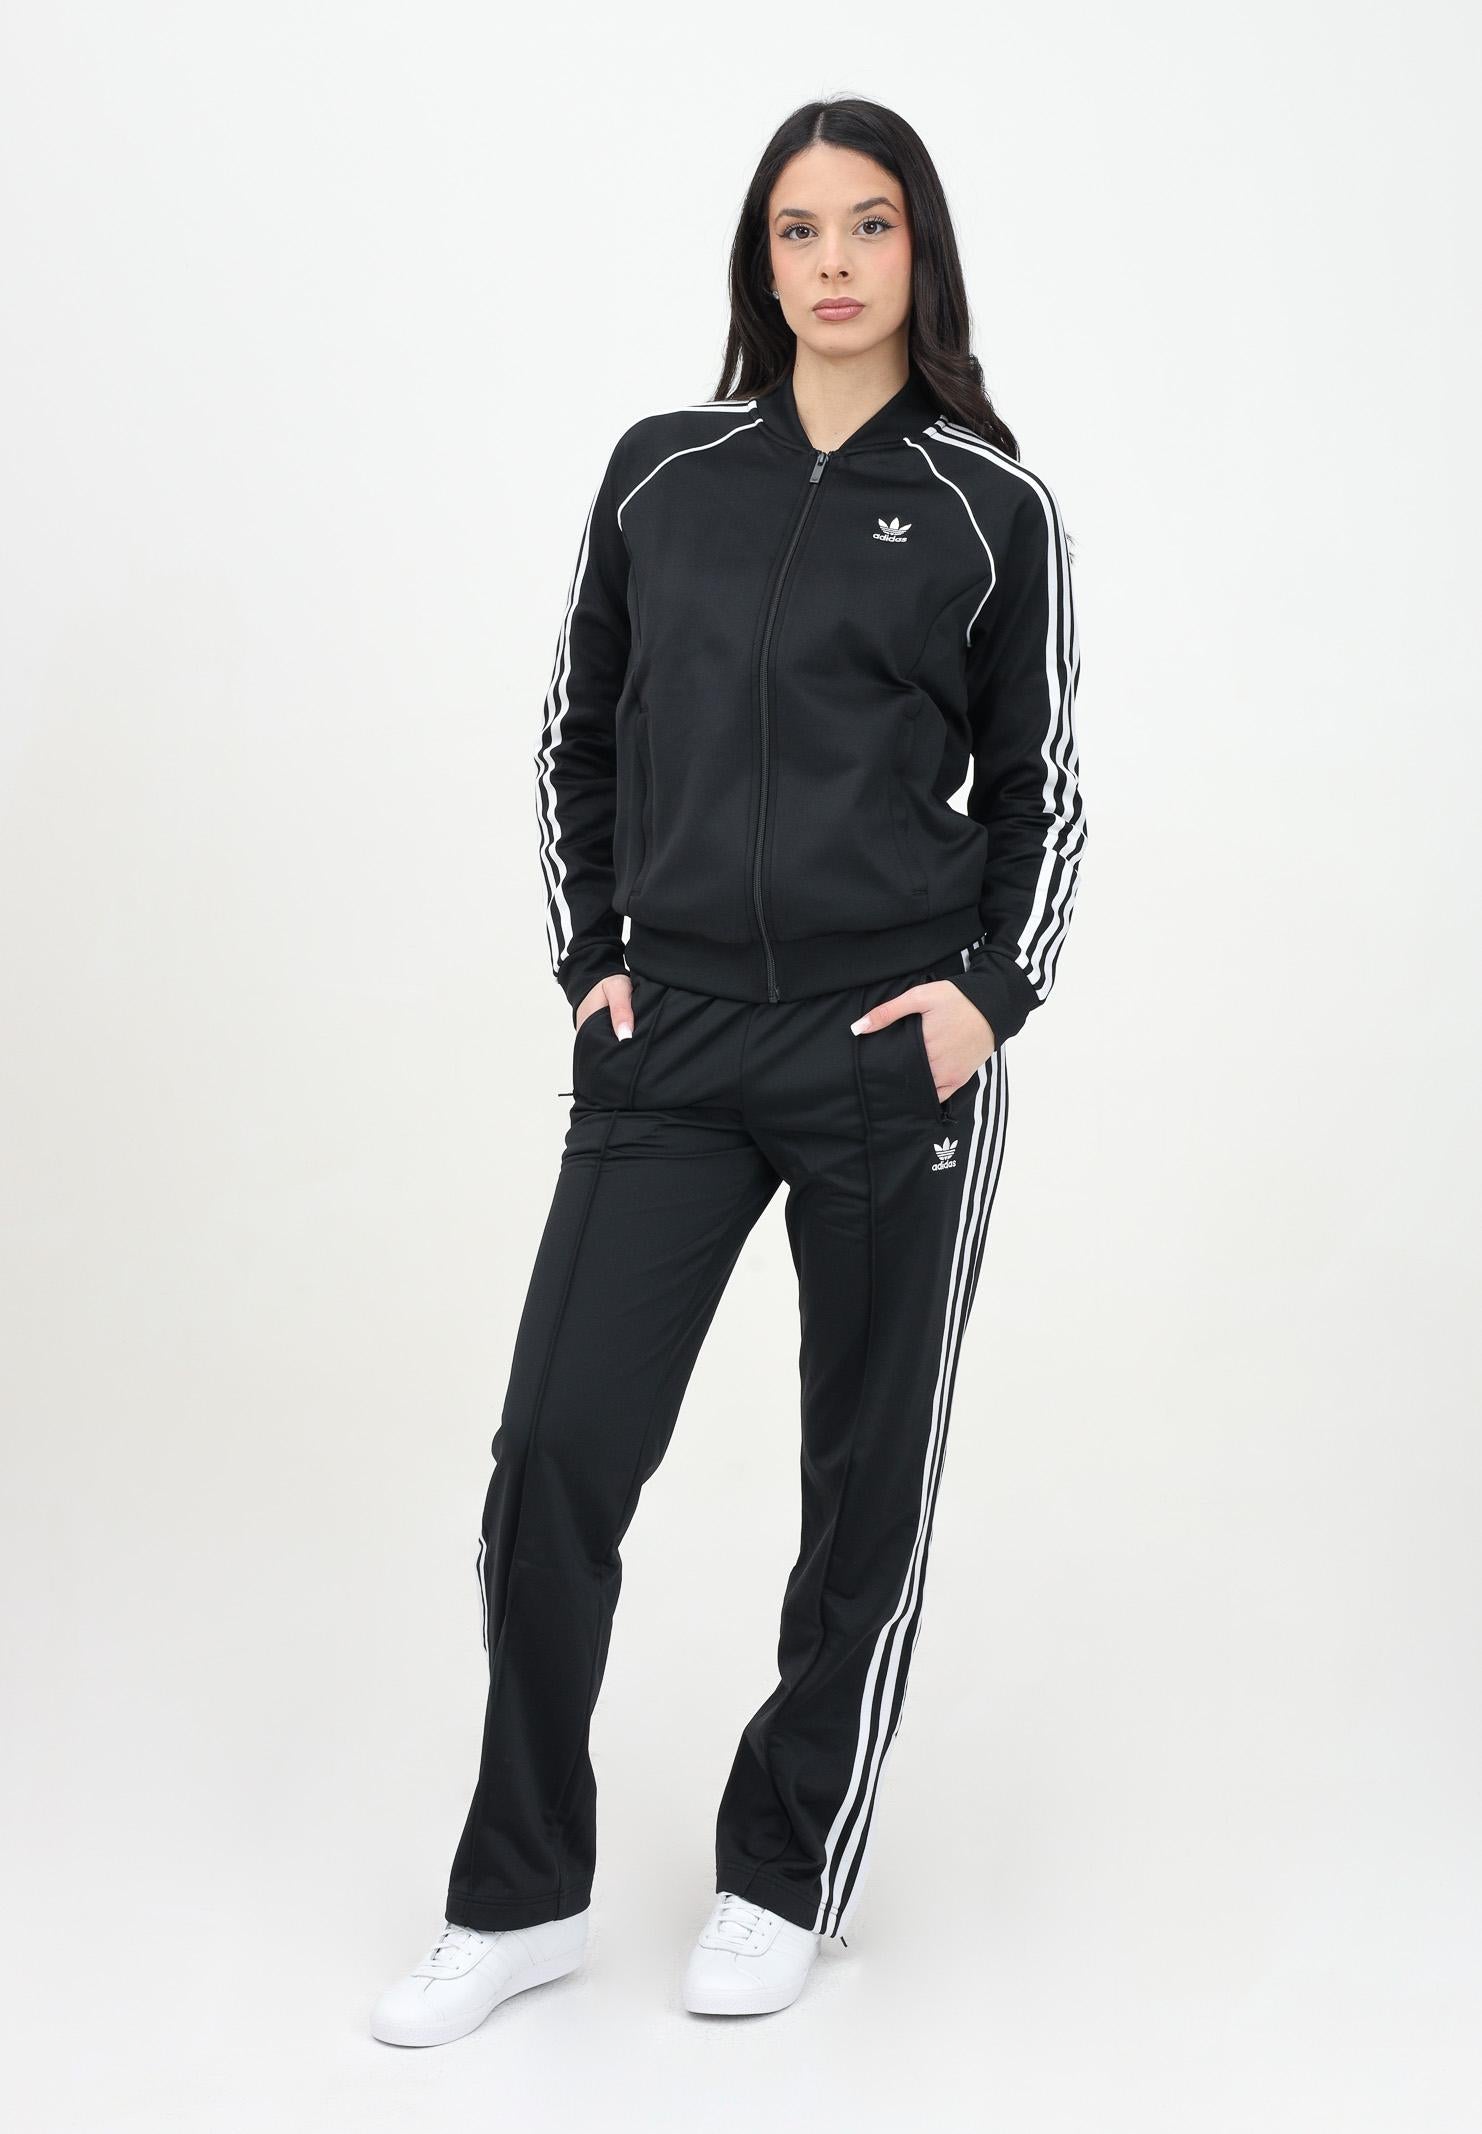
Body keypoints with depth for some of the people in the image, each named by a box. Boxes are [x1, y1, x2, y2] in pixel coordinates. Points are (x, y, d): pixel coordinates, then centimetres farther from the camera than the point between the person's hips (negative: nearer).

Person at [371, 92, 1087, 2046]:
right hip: (669, 1042, 2)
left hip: (892, 1054, -1)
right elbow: (577, 737, 15)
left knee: (868, 1471, 7)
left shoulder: (992, 509, 3)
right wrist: (589, 955, 5)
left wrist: (993, 988, -5)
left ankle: (786, 1877, 26)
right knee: (559, 1446, -3)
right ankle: (521, 1900, 14)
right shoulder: (662, 473, 8)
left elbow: (1038, 786, 9)